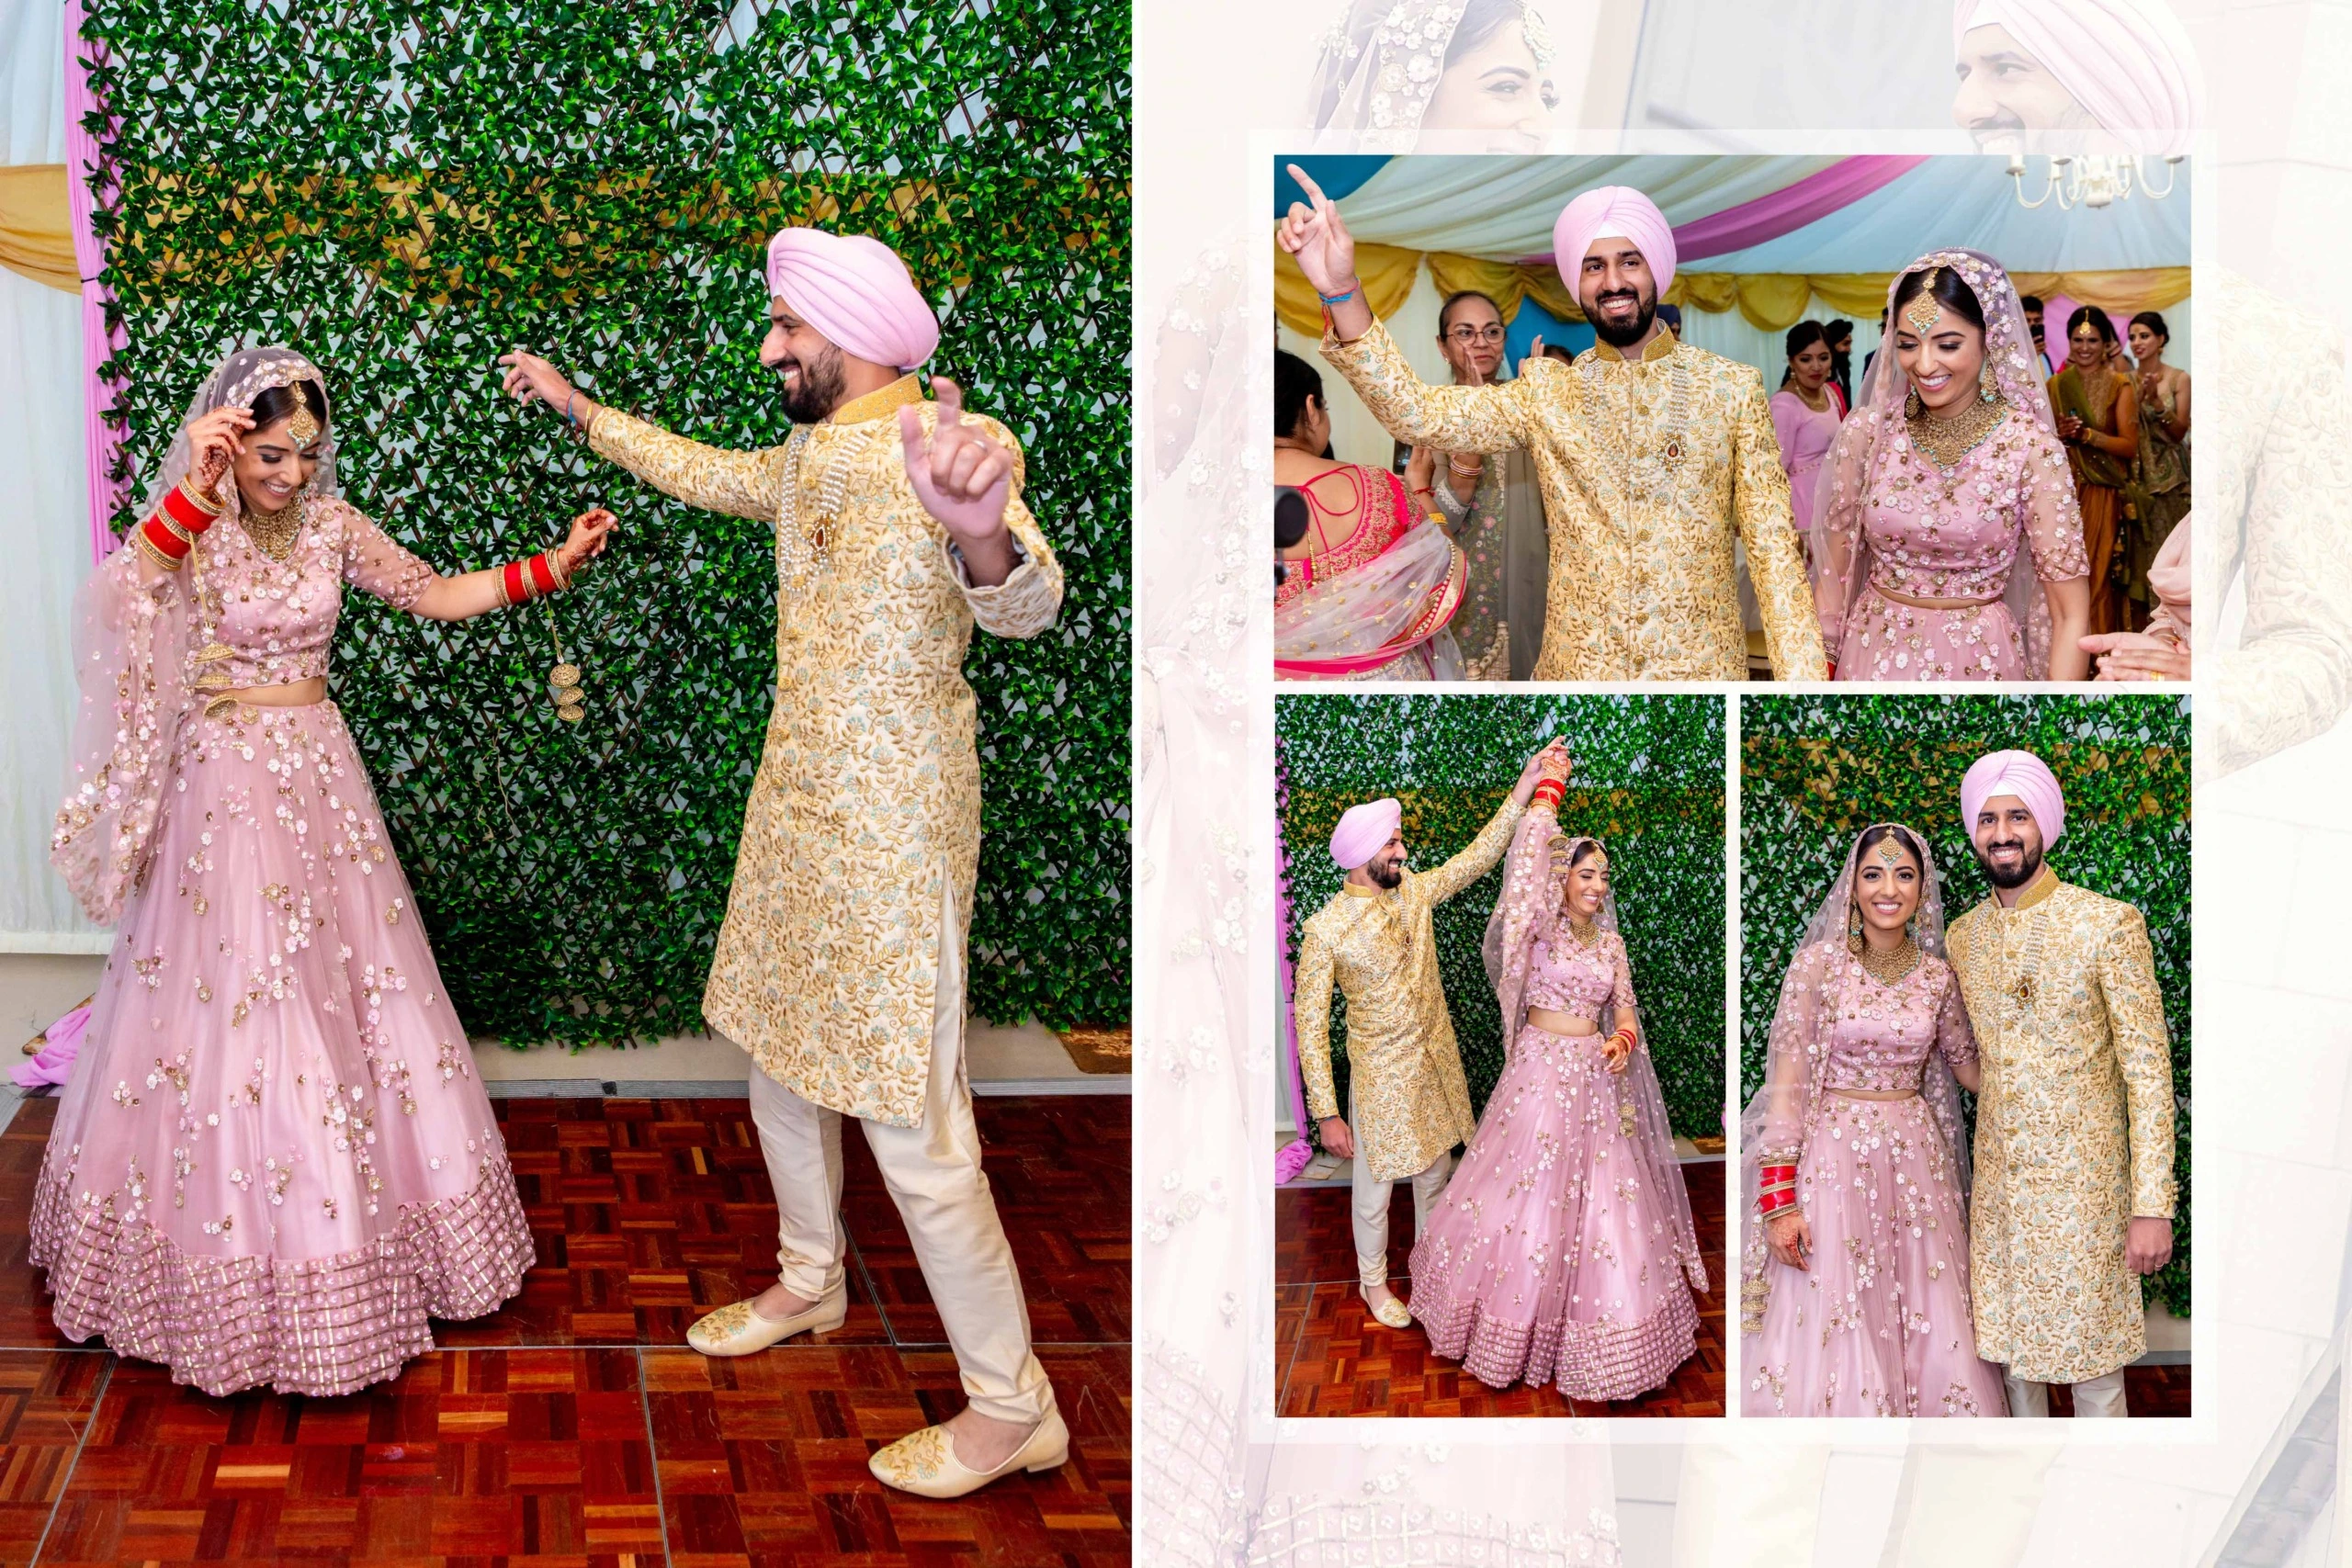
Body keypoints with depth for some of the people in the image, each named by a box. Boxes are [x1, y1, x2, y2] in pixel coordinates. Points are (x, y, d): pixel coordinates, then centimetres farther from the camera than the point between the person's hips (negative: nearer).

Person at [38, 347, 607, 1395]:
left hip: (320, 776, 5)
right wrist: (195, 487, -35)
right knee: (236, 1001, -3)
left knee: (351, 986, 10)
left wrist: (552, 566, 3)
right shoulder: (191, 530, -10)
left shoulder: (331, 522, 4)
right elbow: (122, 598, -30)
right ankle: (241, 1239, 10)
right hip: (225, 785, -5)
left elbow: (435, 595, 11)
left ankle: (362, 1223, 25)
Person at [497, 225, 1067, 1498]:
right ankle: (810, 1285, 44)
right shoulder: (813, 455, 10)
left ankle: (1011, 1411, 4)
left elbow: (1023, 604, -38)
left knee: (909, 1120, -7)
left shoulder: (949, 448, -20)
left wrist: (979, 532, -62)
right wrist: (574, 405, 37)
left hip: (891, 834, -9)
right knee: (779, 1060, 22)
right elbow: (702, 473, 31)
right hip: (796, 813, 10)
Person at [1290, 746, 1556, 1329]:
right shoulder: (1326, 929, -21)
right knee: (1375, 1188, 11)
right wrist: (1326, 1114, -19)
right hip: (1381, 1077, -5)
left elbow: (1477, 857, 2)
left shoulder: (1413, 892, -4)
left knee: (1435, 1173, 22)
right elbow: (1309, 1025, -19)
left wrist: (1525, 785, -6)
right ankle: (1374, 1281, 35)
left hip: (1437, 1064, 6)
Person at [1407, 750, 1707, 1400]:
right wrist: (1548, 790, -17)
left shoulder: (1610, 941, 11)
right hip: (1540, 1072, -4)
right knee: (1528, 1194, 1)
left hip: (1594, 1078, 5)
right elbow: (1527, 862, -21)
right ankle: (1511, 1329, 15)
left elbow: (1624, 1007, 13)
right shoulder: (1540, 927, -6)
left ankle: (1595, 1333, 18)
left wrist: (1623, 1041, -10)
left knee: (1602, 1200, 5)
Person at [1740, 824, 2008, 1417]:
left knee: (1929, 1329, 6)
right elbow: (1786, 1081, -9)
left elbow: (1970, 1068, 20)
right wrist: (1779, 1197, -15)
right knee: (1829, 1334, -2)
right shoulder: (1817, 963, -6)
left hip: (1915, 1156, 4)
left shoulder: (1936, 975, 5)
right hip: (1833, 1152, -4)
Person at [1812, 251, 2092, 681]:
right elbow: (1834, 569, 3)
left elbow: (2069, 615, -12)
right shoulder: (1867, 430, -7)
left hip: (1979, 660, -2)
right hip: (1874, 656, 2)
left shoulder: (2030, 446, -13)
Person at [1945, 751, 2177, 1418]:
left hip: (2082, 1184, -5)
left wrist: (2153, 1205, -16)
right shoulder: (1963, 936, 5)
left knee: (2091, 1363, 3)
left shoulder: (2109, 923, -11)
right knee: (2013, 1348, 14)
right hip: (1996, 1182, 5)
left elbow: (2149, 1068, -12)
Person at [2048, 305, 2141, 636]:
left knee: (2097, 577, -6)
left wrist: (2086, 435, -18)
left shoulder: (2120, 386, -1)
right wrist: (2061, 434, -7)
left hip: (2102, 496, -3)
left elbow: (2130, 446, -8)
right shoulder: (2056, 385, 9)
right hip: (2063, 492, 3)